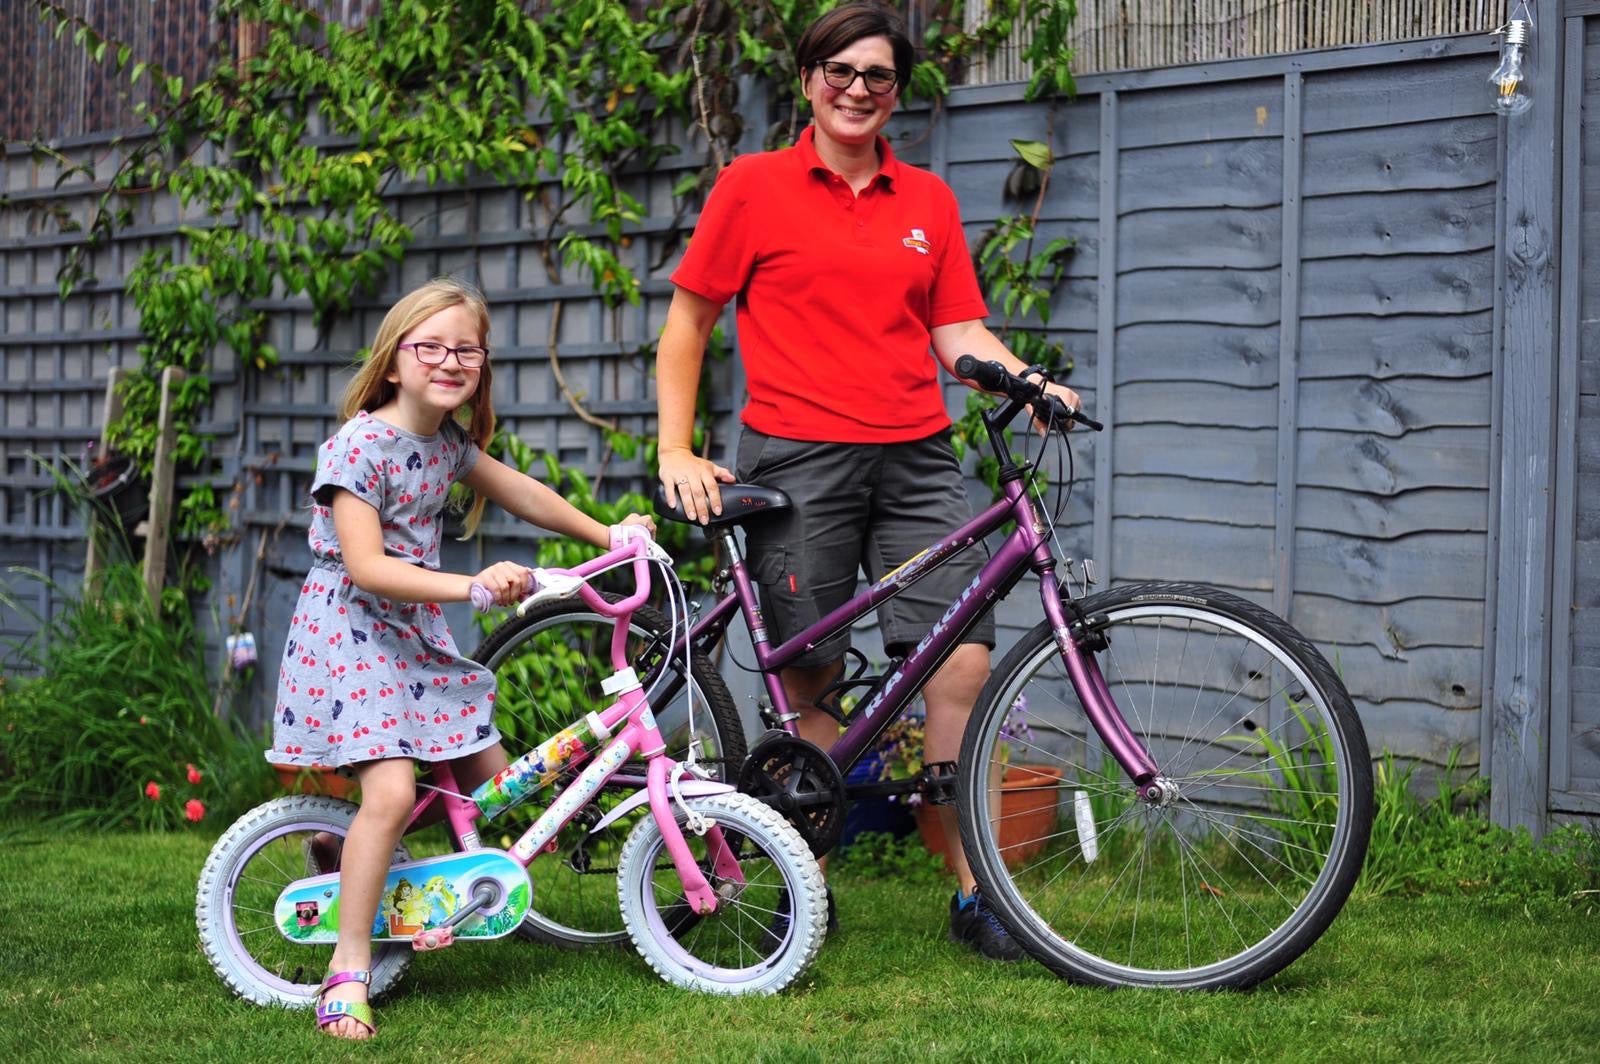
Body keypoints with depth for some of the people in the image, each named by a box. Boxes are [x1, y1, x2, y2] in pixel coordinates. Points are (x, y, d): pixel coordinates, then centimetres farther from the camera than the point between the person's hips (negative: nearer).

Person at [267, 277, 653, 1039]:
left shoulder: (447, 441, 6)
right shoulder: (358, 446, -18)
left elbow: (517, 491, 21)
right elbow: (367, 567, -25)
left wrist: (607, 535, 19)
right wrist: (473, 585, -34)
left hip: (416, 633, 8)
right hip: (349, 630, -8)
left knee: (492, 782, 6)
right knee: (392, 790, -24)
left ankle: (349, 853, 26)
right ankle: (349, 970, -13)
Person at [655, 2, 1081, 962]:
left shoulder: (929, 201, 14)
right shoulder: (754, 187, 5)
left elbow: (959, 330, 11)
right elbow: (688, 323, 7)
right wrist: (677, 453, 0)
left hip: (915, 460, 3)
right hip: (798, 460, -2)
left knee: (965, 661, -7)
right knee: (809, 678, 2)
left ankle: (974, 894, 3)